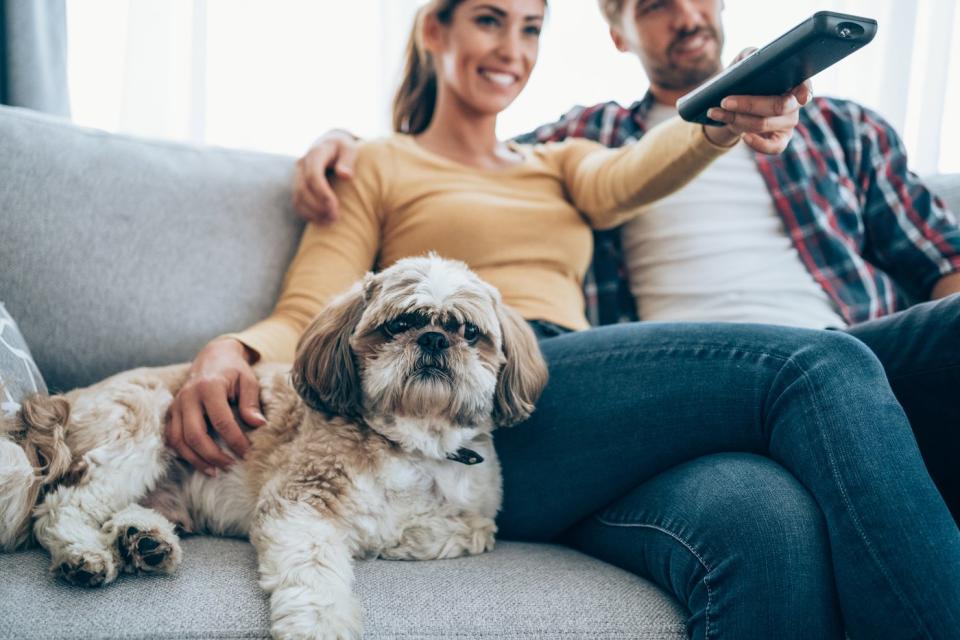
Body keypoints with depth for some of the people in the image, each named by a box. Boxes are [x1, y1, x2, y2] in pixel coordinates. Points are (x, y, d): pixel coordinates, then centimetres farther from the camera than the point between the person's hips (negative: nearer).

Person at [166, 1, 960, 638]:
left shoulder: (562, 163, 30)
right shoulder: (380, 165, 18)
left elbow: (624, 180, 6)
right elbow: (306, 317, 7)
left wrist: (725, 122, -18)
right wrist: (231, 348, -18)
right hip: (478, 415, -4)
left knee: (775, 519, -33)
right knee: (820, 368, -24)